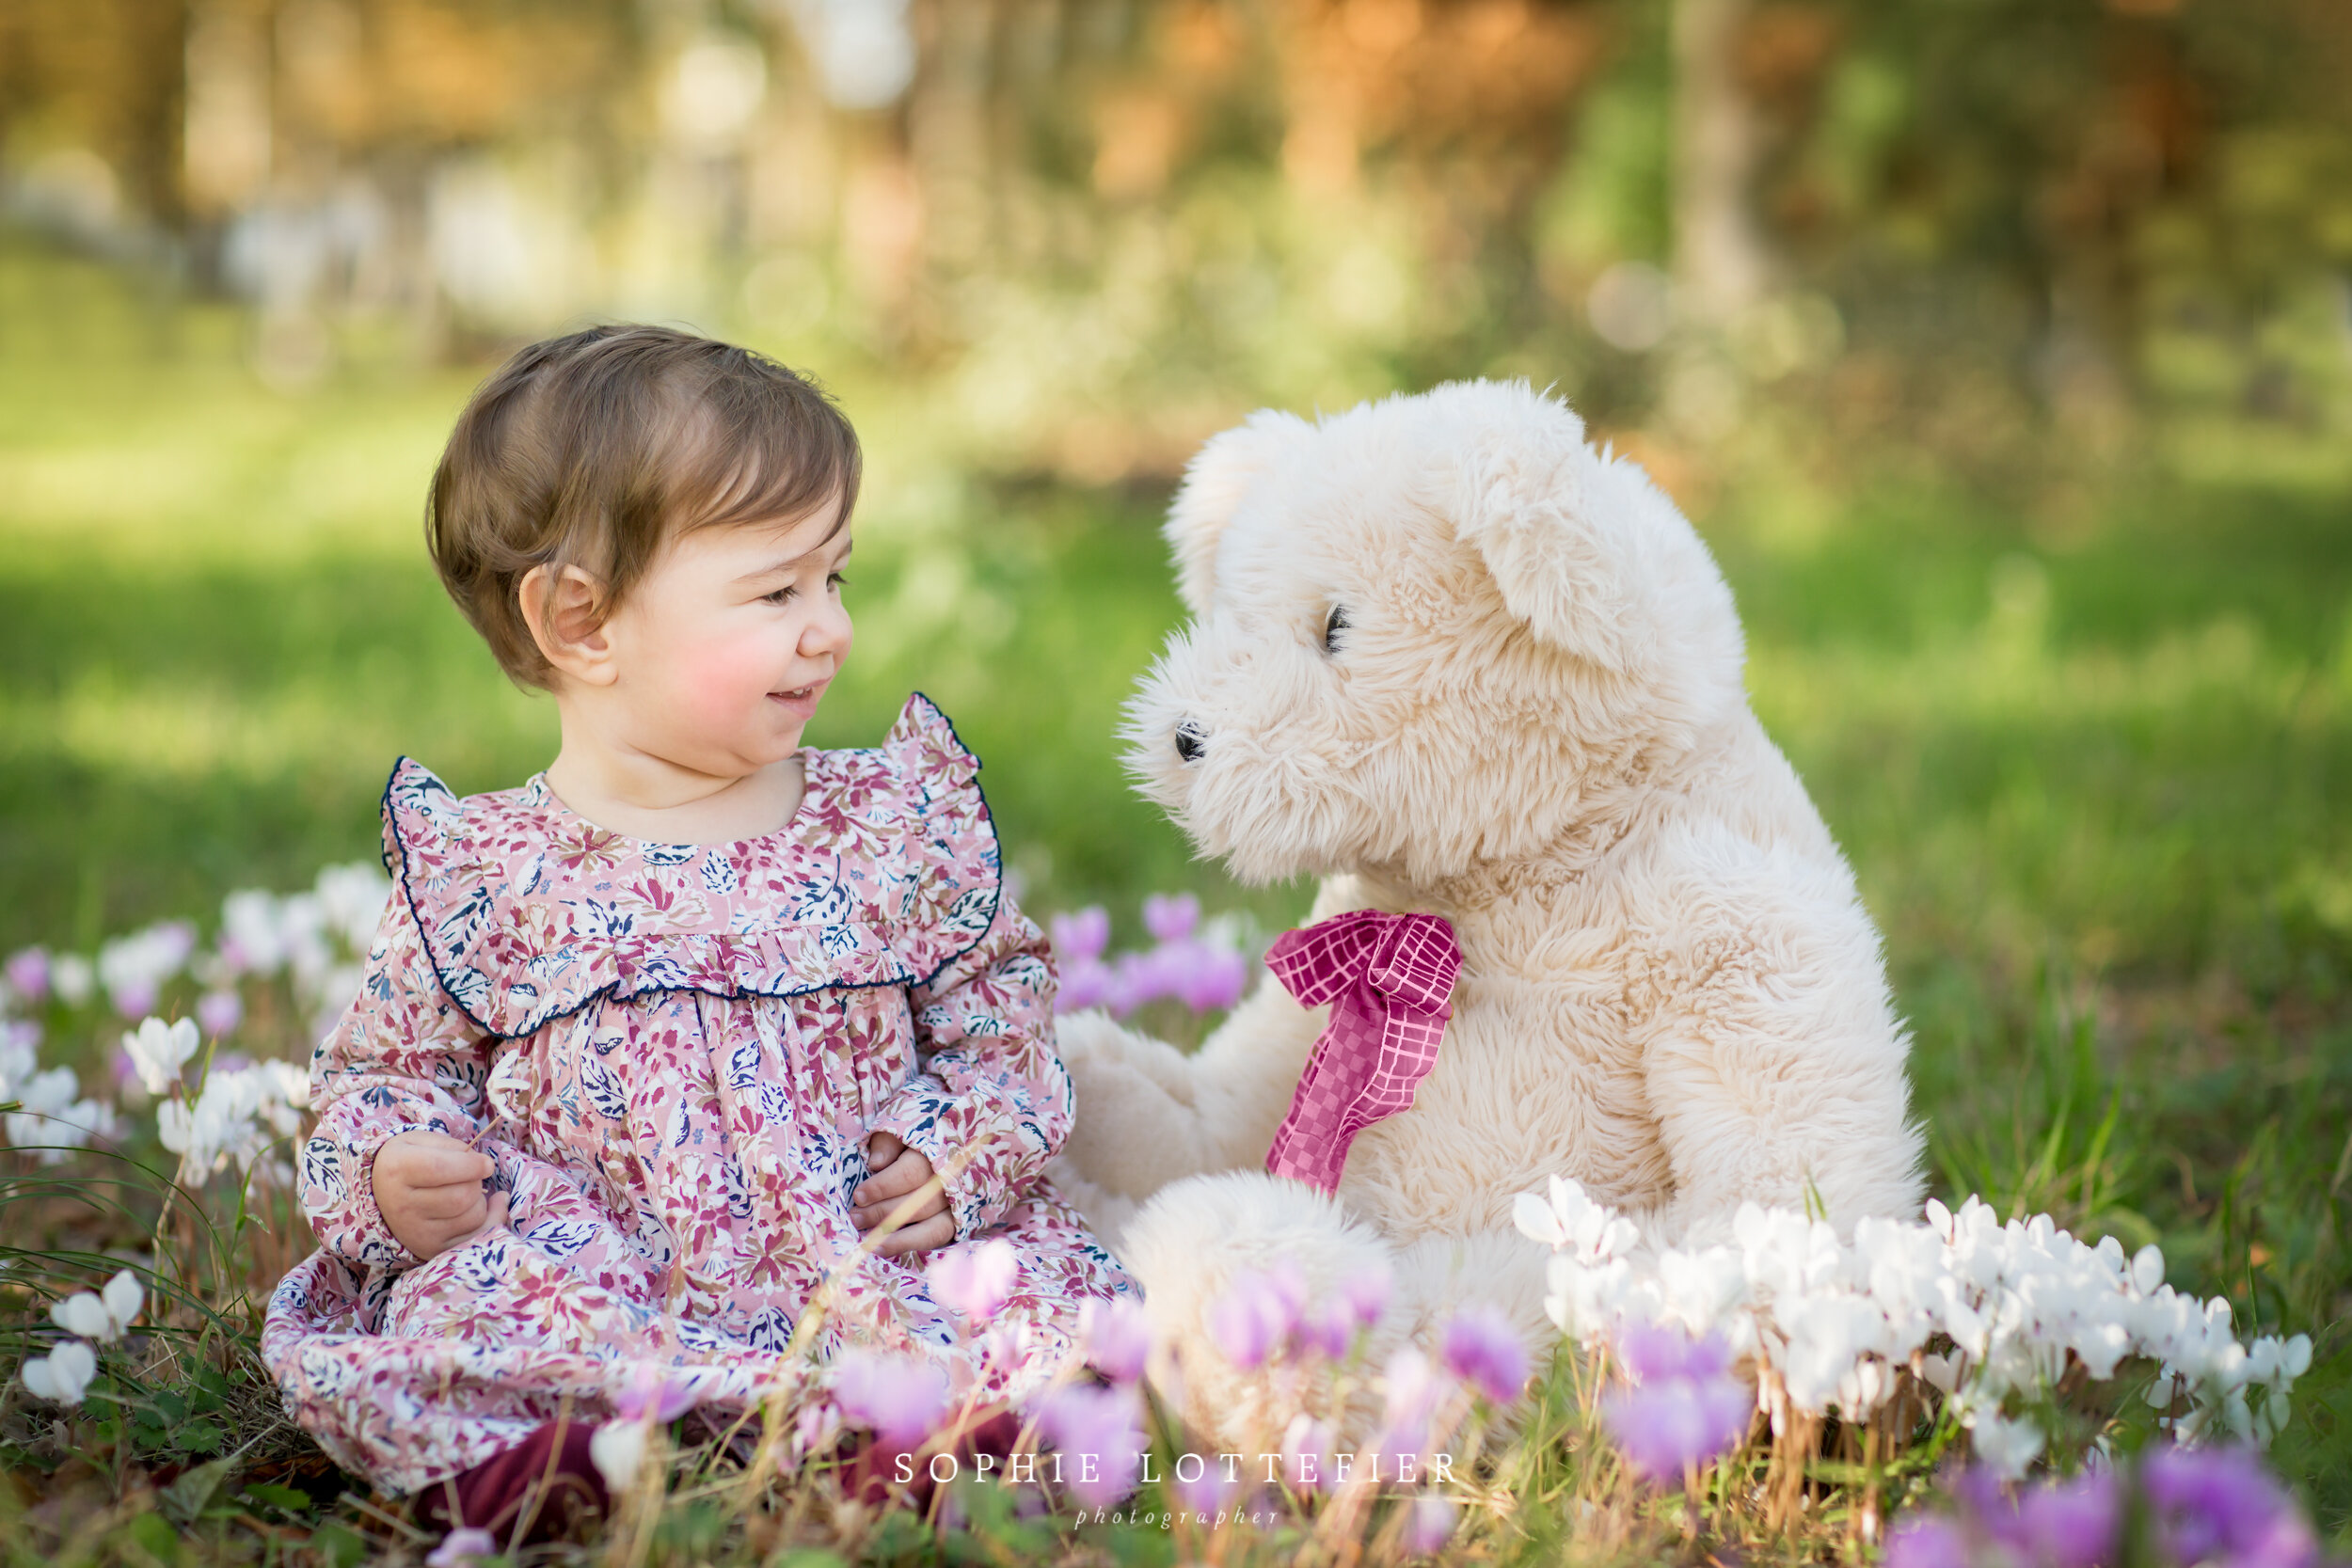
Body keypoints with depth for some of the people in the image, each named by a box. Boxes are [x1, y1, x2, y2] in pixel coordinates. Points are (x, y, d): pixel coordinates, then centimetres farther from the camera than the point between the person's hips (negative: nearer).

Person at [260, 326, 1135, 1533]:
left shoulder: (897, 825, 6)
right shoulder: (478, 879, 2)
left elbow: (1000, 1001, 15)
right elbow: (386, 1071, 13)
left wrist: (970, 1149, -3)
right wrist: (392, 1178, -9)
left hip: (868, 1273, 2)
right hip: (591, 1289, -1)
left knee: (1067, 1308, -25)